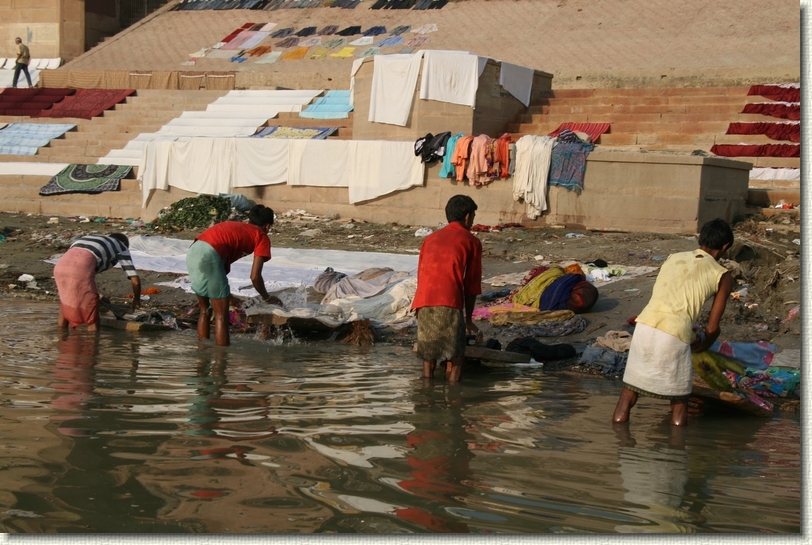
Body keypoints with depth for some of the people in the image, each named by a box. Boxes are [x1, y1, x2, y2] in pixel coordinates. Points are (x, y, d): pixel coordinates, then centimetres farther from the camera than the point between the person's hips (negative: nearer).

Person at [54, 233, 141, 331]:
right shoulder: (122, 247, 27)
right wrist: (136, 299, 40)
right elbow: (135, 280, 21)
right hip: (81, 270, -6)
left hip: (60, 265, 6)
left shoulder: (92, 239, 41)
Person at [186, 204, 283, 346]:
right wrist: (267, 298, 20)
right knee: (221, 315, 2)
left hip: (193, 252, 8)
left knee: (206, 310, 21)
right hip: (209, 256, -8)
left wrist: (225, 295, 42)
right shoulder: (262, 237, 12)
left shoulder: (235, 227, 33)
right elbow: (255, 277, 3)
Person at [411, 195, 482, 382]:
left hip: (423, 303, 4)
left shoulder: (430, 239, 26)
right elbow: (471, 284, 13)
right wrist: (469, 320, 21)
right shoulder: (471, 242, 13)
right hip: (450, 304, -4)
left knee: (428, 354, 15)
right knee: (456, 357, 5)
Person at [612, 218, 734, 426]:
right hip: (673, 336, -3)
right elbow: (712, 328, 13)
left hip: (645, 325, 3)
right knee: (679, 404, 15)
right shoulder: (722, 276, 13)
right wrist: (701, 346, 36)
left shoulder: (673, 258, 24)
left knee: (628, 394, 15)